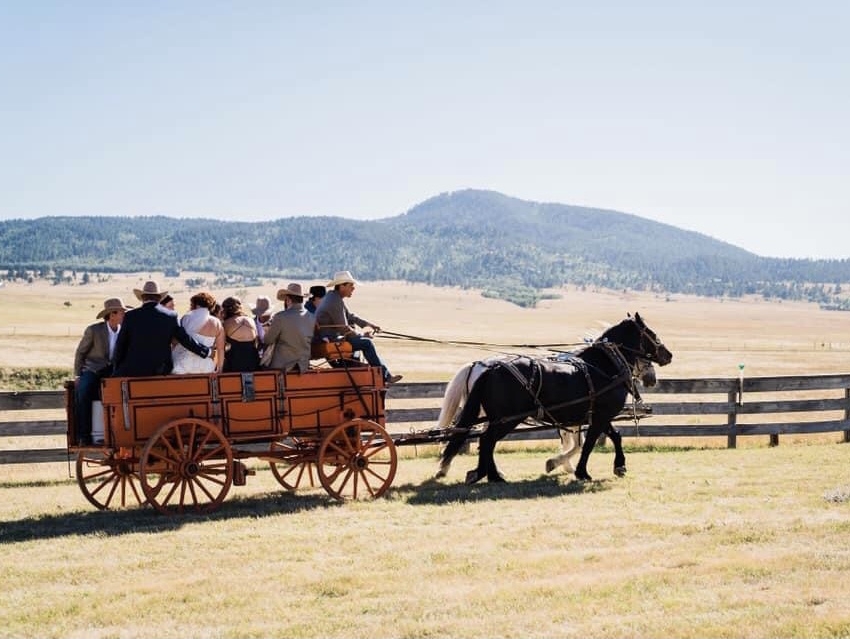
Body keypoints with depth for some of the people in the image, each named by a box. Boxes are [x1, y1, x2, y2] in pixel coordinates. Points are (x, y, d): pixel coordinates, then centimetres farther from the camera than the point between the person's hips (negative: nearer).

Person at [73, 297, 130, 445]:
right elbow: (80, 353, 4)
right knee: (82, 389, -34)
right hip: (93, 369, -2)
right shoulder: (93, 330, -5)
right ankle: (83, 435, -28)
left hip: (114, 372, 2)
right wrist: (78, 375, -2)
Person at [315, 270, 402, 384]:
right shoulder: (335, 302, -20)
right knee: (367, 343, -13)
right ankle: (385, 376, -7)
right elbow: (344, 329, -19)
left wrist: (368, 324, 15)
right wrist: (362, 336, -5)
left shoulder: (333, 297, 12)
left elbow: (349, 316, 23)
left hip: (328, 338, 11)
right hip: (330, 340, -11)